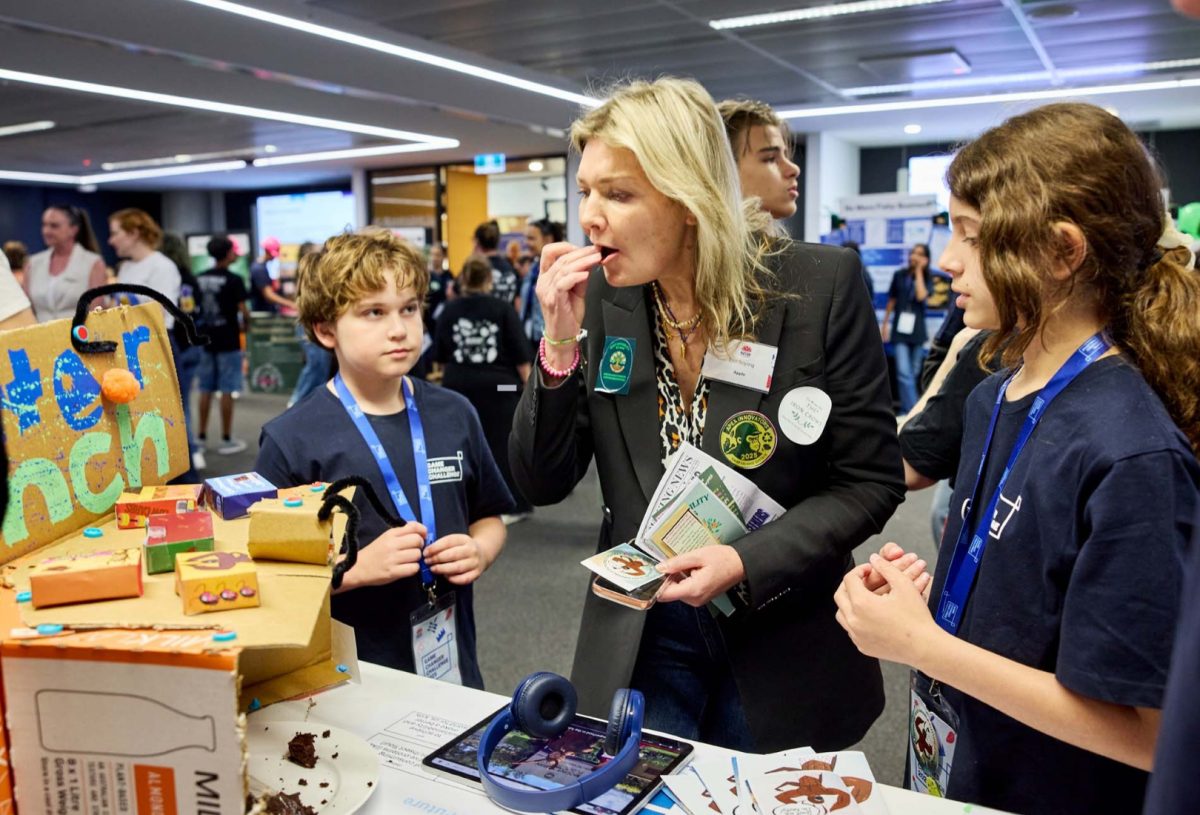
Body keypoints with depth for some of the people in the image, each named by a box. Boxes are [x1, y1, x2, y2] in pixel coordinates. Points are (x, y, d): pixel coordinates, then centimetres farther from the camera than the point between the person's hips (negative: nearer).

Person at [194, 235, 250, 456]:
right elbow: (243, 310, -14)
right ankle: (227, 439, 2)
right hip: (228, 342, -6)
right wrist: (246, 324, 5)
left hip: (205, 340, 6)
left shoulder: (199, 279, 7)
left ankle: (201, 436, 19)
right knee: (227, 391, -1)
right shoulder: (233, 280, -11)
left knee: (206, 390, 13)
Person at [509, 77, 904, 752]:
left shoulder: (823, 285, -16)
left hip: (781, 647, -1)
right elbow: (542, 484, -5)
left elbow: (871, 480, -9)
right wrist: (561, 345, -20)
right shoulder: (602, 296, -7)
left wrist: (748, 564, -23)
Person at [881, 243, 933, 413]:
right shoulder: (899, 275, 4)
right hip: (900, 330, -1)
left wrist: (919, 271, -11)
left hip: (917, 331, 1)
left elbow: (921, 296, -16)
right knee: (904, 373, -13)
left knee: (913, 373, 9)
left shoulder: (927, 278, 4)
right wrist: (885, 324, 10)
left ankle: (905, 410, 21)